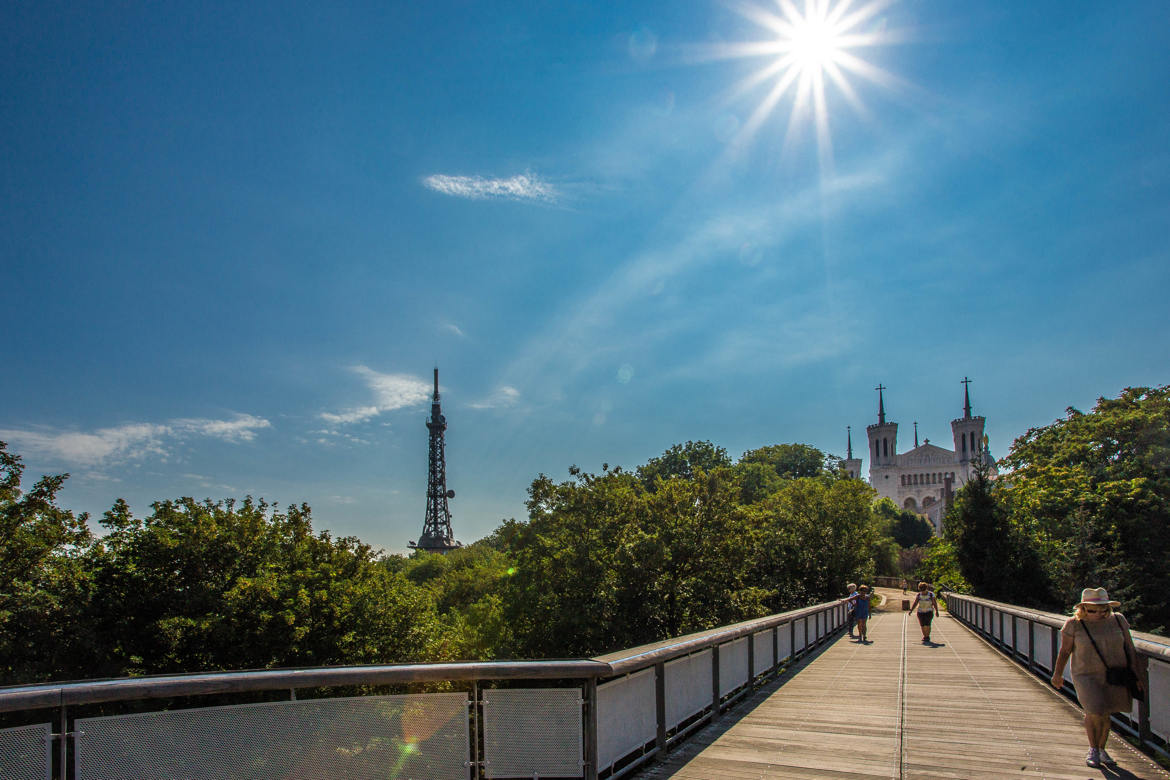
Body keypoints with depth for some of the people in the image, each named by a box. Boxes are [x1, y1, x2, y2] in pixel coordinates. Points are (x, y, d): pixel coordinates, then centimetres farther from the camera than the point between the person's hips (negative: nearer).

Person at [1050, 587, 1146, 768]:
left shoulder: (1118, 620, 0)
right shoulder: (1074, 625, -8)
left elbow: (1129, 648, 6)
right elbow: (1064, 651, -1)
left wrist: (1136, 674, 3)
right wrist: (1057, 674, 3)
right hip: (1088, 676, -3)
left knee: (1105, 714, 10)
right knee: (1094, 712, -11)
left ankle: (1101, 749, 30)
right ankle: (1093, 749, 11)